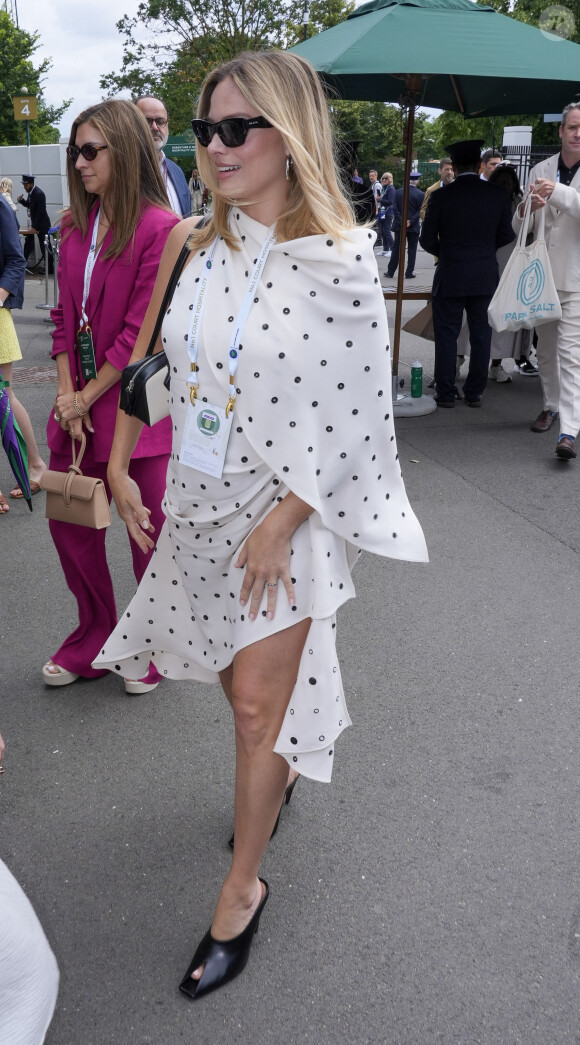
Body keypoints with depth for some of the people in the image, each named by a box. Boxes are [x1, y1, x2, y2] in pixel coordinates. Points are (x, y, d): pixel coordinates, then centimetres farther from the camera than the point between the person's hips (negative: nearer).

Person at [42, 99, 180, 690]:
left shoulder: (160, 230, -12)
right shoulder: (76, 225, 10)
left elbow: (142, 334, -15)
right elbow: (66, 314, 9)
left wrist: (88, 396, -11)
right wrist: (66, 393, -3)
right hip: (78, 403, 7)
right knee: (68, 521, 13)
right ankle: (94, 641, 32)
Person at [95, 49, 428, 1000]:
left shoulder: (341, 260, -15)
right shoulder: (197, 246, 1)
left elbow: (350, 418, -15)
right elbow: (159, 364, 10)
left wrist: (279, 525, -16)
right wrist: (121, 469, 8)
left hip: (284, 512, -5)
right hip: (197, 503, 5)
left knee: (257, 704, 4)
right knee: (236, 680, 19)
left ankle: (242, 890, 24)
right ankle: (280, 768, 52)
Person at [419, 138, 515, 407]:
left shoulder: (441, 196, -7)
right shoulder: (498, 195, -2)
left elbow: (427, 240, -4)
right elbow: (506, 236, 4)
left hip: (450, 277, -2)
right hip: (486, 278, 2)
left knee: (446, 336, 6)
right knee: (481, 336, 10)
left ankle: (446, 393, 9)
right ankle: (474, 393, 15)